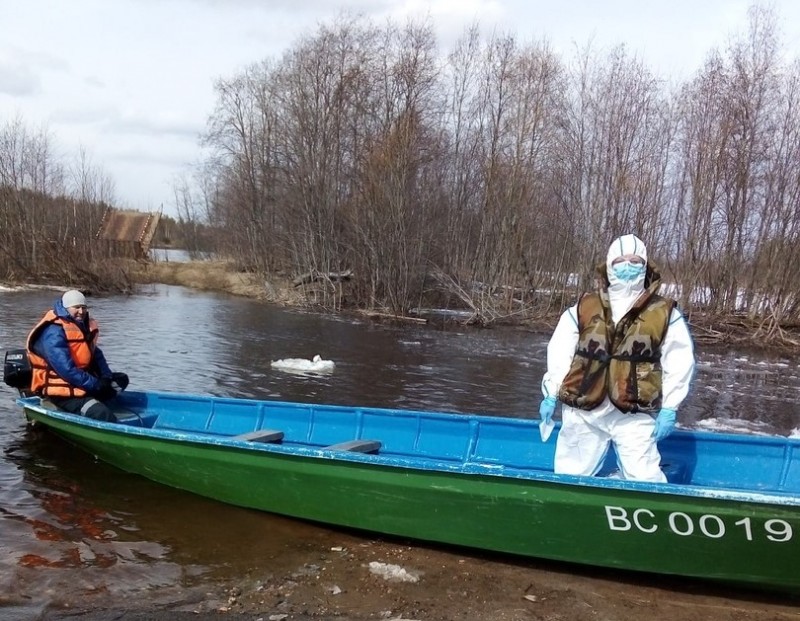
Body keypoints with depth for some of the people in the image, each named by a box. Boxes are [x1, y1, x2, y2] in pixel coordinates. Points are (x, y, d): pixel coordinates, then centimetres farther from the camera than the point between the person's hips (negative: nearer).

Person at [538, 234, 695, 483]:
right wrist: (550, 395, 5)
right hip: (582, 410, 2)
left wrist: (669, 408, -2)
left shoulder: (665, 314, 0)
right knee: (570, 474, 12)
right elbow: (559, 352, 7)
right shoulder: (583, 308, 3)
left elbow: (679, 362, 2)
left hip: (635, 415, -2)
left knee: (644, 479, -6)